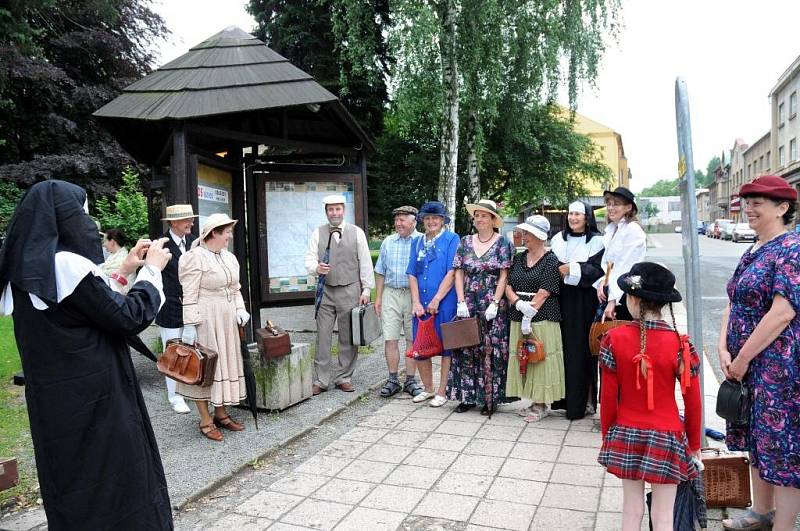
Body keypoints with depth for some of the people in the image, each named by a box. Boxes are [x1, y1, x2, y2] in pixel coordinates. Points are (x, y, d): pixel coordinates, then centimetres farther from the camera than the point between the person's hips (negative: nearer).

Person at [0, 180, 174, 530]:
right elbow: (128, 318, -17)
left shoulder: (29, 267, 6)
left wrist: (123, 273, 14)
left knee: (73, 481, 21)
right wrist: (151, 270, -4)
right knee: (110, 481, 7)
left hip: (55, 399, 9)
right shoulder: (69, 264, -21)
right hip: (93, 400, -8)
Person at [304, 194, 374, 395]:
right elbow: (309, 259, 2)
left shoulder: (357, 232, 4)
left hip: (350, 290, 0)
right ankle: (321, 380, 9)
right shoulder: (318, 233, 7)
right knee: (322, 336, -1)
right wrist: (316, 267, -21)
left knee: (348, 338, 6)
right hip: (325, 290, 1)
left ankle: (344, 378, 19)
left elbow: (365, 263, 4)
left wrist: (366, 289, -1)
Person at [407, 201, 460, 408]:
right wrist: (416, 302, -3)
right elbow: (412, 274, 9)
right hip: (421, 305, 5)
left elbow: (452, 272, -10)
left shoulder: (452, 239, -2)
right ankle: (428, 389, 27)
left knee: (446, 347, 4)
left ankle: (442, 392, 17)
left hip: (444, 303, -5)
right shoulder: (417, 242, 13)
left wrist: (436, 300, -13)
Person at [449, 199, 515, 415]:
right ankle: (468, 396, 15)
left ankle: (490, 398, 11)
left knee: (491, 349, -1)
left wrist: (494, 304, -13)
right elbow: (459, 274, 7)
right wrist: (461, 302, -3)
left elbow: (504, 276, -5)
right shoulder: (465, 242, 9)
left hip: (493, 306, -3)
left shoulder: (502, 243, 0)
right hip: (469, 305, 3)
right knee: (466, 349, 3)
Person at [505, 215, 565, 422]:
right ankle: (534, 401, 21)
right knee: (522, 357, 8)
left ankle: (541, 405, 10)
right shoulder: (519, 258, 13)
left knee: (541, 358, -2)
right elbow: (508, 286, 7)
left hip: (542, 318, -6)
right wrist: (518, 303, -12)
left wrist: (529, 315, -15)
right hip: (518, 318, 6)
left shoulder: (550, 261, -5)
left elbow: (544, 293, -12)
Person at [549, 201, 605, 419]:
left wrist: (572, 269, -14)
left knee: (583, 348, -1)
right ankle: (564, 397, 15)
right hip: (562, 300, 4)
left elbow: (598, 270, -10)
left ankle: (586, 399, 9)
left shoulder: (597, 241, 0)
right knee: (564, 346, 5)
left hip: (584, 301, -4)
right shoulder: (558, 239, 13)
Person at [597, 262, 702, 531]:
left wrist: (608, 435, 9)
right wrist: (694, 444, 10)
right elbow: (693, 403, -5)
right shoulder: (680, 344, -13)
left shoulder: (615, 339, -11)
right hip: (666, 438, -1)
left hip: (625, 435, 1)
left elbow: (608, 397, -6)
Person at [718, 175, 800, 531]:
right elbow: (733, 303, 11)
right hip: (747, 364, 9)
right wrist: (724, 349, -2)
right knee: (757, 438, 19)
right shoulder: (753, 251, 11)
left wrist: (742, 359, -18)